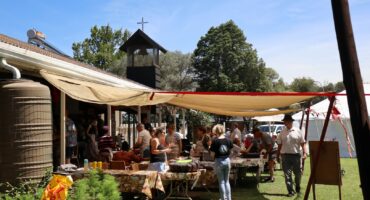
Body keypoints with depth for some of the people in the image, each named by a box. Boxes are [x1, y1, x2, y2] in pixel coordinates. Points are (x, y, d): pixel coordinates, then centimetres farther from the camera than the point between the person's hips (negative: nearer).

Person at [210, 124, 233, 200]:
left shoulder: (215, 141, -14)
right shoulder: (228, 140, -3)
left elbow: (212, 153, -11)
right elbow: (230, 150, 4)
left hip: (219, 161, -4)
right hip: (227, 160, 4)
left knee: (221, 182, 8)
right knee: (227, 181, 16)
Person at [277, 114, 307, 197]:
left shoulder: (297, 131, 2)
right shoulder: (282, 132, 6)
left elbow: (303, 143, 2)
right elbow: (279, 145, 10)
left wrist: (304, 153, -9)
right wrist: (278, 155, 8)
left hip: (296, 155, -1)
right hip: (285, 155, 1)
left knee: (298, 173, 9)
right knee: (287, 174, 0)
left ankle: (298, 187, 34)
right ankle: (290, 191, 7)